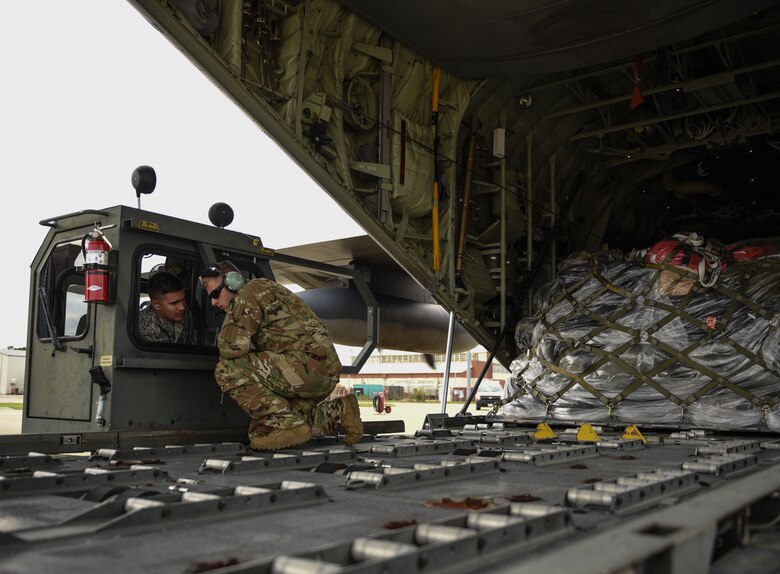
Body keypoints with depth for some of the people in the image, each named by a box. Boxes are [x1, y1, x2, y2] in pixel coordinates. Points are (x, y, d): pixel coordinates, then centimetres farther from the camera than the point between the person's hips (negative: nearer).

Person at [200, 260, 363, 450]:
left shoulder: (250, 291, -4)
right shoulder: (261, 291, 27)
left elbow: (232, 347, -15)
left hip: (310, 364, -10)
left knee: (227, 370, -14)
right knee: (260, 430, 13)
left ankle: (286, 424, -14)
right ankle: (336, 413, 13)